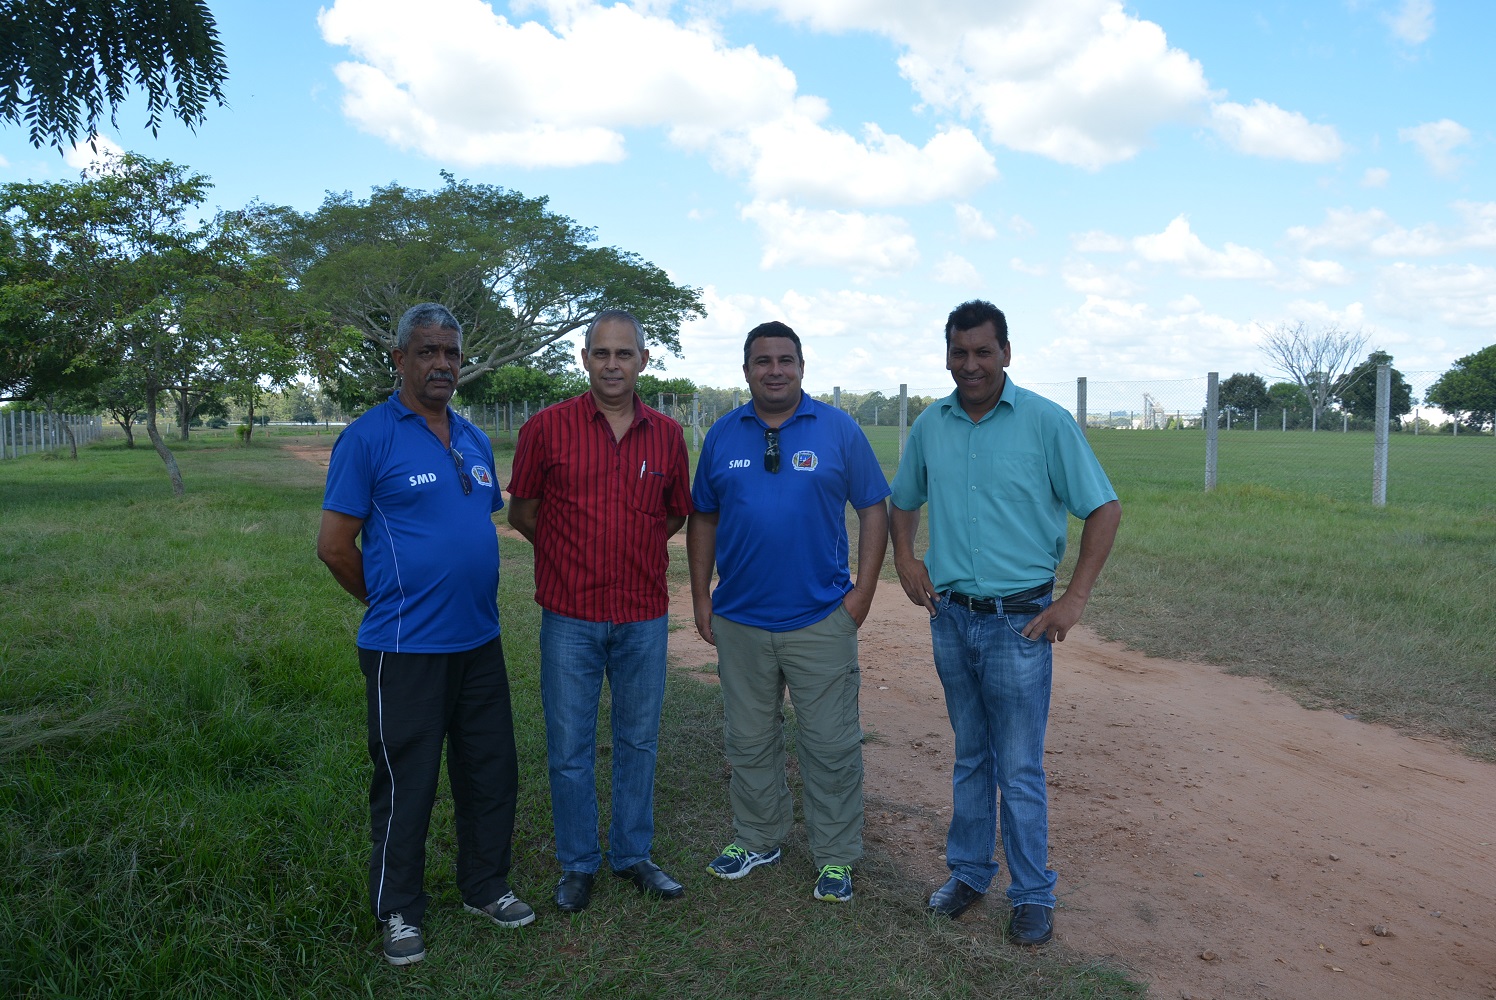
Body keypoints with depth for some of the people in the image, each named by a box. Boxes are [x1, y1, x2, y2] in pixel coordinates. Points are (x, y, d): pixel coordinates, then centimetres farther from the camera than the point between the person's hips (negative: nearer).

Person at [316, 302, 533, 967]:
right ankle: (399, 911, 27)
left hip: (479, 642, 6)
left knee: (491, 772, 15)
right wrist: (392, 603, 1)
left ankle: (485, 888, 34)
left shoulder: (474, 441, 10)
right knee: (405, 785, 7)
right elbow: (334, 544, -10)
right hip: (406, 649, -6)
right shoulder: (368, 437, -10)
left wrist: (473, 601, 14)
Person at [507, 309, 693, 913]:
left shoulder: (667, 435, 2)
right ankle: (577, 864, 28)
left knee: (638, 742, 15)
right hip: (570, 618, -2)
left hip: (644, 618, 2)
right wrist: (575, 556, 5)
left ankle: (633, 854, 33)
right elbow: (521, 512, 5)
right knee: (569, 748, 8)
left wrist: (631, 551, 6)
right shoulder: (547, 428, -4)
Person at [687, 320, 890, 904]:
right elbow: (704, 518, 10)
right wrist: (701, 596, 5)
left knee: (831, 746, 6)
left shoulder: (838, 430, -3)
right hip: (740, 621, 3)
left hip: (821, 620, -2)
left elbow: (873, 510, 0)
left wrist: (862, 592, -7)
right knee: (748, 742, 16)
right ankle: (758, 839, 35)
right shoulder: (722, 436, 4)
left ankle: (836, 856, 23)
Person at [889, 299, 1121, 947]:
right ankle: (968, 871, 33)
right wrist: (905, 556, 3)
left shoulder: (1046, 423, -9)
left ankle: (1033, 895, 21)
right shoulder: (929, 427, 4)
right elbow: (903, 501, 20)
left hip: (1018, 622, -4)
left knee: (1019, 769, 4)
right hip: (950, 618, 4)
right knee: (970, 757, 18)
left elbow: (1104, 510, -6)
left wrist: (1075, 598, -11)